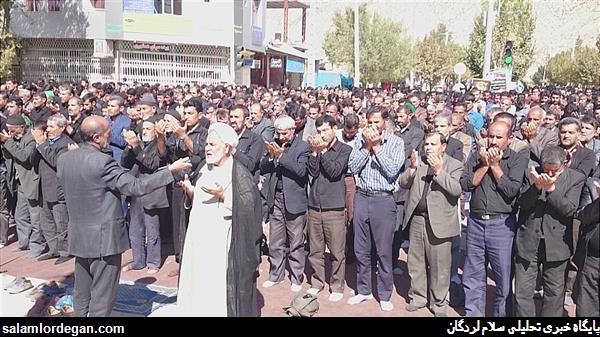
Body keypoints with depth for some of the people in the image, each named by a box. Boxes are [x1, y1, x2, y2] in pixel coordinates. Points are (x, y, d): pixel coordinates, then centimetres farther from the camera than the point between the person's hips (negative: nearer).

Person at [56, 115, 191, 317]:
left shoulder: (63, 159, 1)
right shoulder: (102, 162, -22)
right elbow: (136, 187, -23)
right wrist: (171, 170, -19)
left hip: (78, 237, 8)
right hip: (104, 238, -8)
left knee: (81, 295, 20)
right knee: (102, 297, 4)